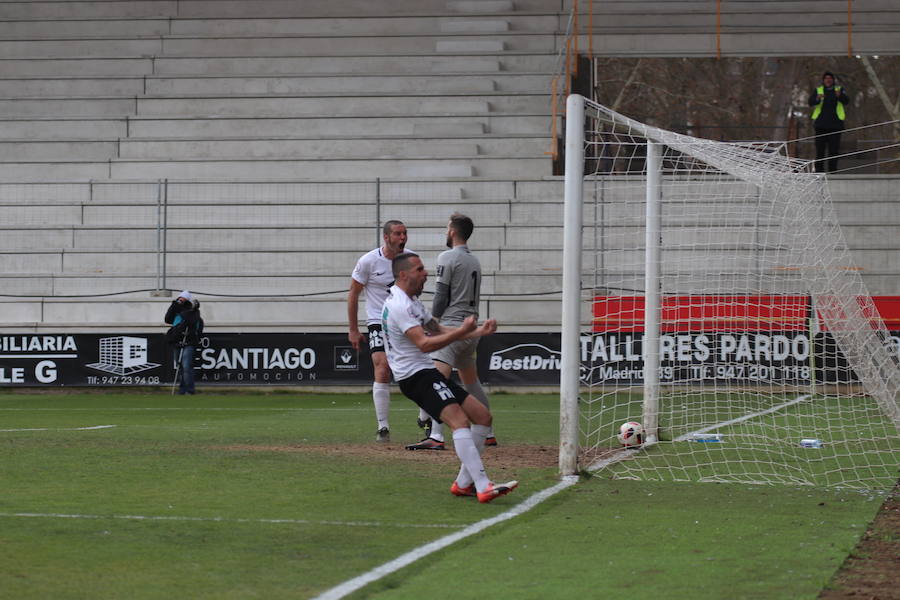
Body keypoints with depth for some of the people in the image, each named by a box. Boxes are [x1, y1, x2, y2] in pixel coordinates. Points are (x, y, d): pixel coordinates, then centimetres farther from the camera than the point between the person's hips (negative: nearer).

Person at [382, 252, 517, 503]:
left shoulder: (411, 301, 19)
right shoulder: (399, 305, -16)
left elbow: (438, 330, 24)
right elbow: (424, 343, -23)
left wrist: (478, 331, 13)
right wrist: (461, 332, -24)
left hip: (427, 372, 11)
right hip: (415, 376, -11)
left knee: (482, 416, 8)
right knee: (460, 421, -27)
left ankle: (463, 483, 10)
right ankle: (483, 488, -39)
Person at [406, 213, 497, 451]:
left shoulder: (447, 257, -7)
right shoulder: (475, 261, 18)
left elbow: (440, 296, -11)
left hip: (452, 325, -9)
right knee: (471, 382, 21)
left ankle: (435, 437, -33)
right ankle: (487, 434, 26)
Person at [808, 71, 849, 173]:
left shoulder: (839, 89, 10)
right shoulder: (818, 90, 11)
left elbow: (846, 101, -8)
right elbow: (811, 102, -5)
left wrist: (839, 96, -30)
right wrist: (817, 99, -27)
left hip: (835, 124, 0)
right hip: (821, 125, 0)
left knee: (834, 149, -3)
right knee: (820, 149, -3)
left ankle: (832, 171, 0)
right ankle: (819, 171, 0)